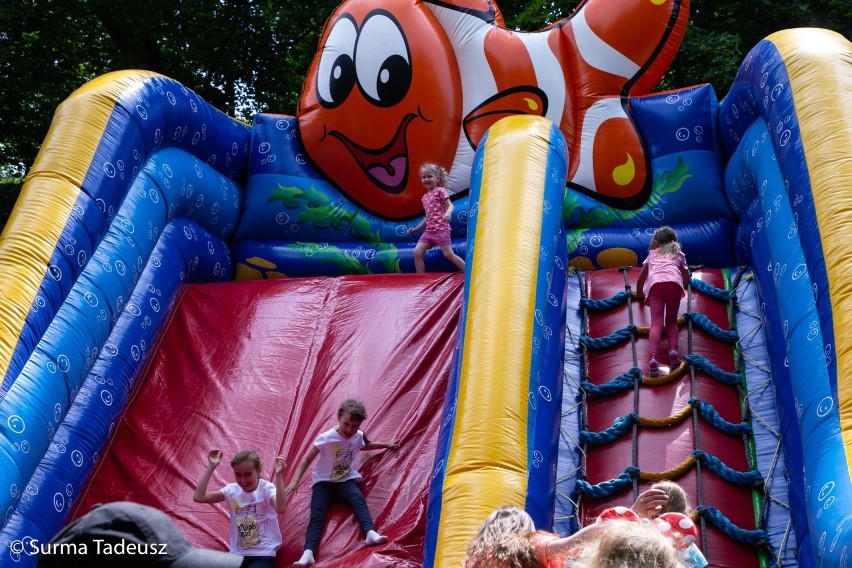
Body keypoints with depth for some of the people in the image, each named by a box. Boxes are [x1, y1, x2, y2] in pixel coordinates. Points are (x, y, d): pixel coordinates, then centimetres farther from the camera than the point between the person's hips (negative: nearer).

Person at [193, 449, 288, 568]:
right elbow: (198, 497, -3)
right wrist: (211, 467, -6)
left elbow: (280, 509, -30)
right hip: (237, 554, 4)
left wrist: (278, 475, -36)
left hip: (263, 555, -4)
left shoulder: (266, 488, -9)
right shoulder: (232, 490, 4)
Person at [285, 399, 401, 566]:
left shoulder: (358, 436, -4)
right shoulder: (326, 438, -18)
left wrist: (386, 445, 26)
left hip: (345, 480, 3)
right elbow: (307, 460, -15)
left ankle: (370, 533, -43)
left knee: (359, 500, -28)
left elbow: (365, 446, 24)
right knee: (317, 514, -22)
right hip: (323, 481, -3)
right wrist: (295, 481, -25)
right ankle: (309, 553, -36)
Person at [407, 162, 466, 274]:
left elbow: (450, 205, -13)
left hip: (441, 229, -7)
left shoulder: (440, 191, -2)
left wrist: (448, 213, -36)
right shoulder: (425, 197, 19)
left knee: (449, 254, -9)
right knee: (417, 252, -6)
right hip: (429, 231, 7)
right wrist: (416, 228, 24)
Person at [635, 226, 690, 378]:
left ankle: (654, 357, -34)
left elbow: (641, 279, 39)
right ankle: (673, 350, -14)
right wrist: (683, 286, 63)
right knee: (671, 321, 14)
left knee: (656, 322, -12)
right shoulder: (678, 254, 36)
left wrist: (639, 294, 56)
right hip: (674, 282, 1)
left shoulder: (652, 253, 36)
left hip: (655, 283, -1)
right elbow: (686, 279, 41)